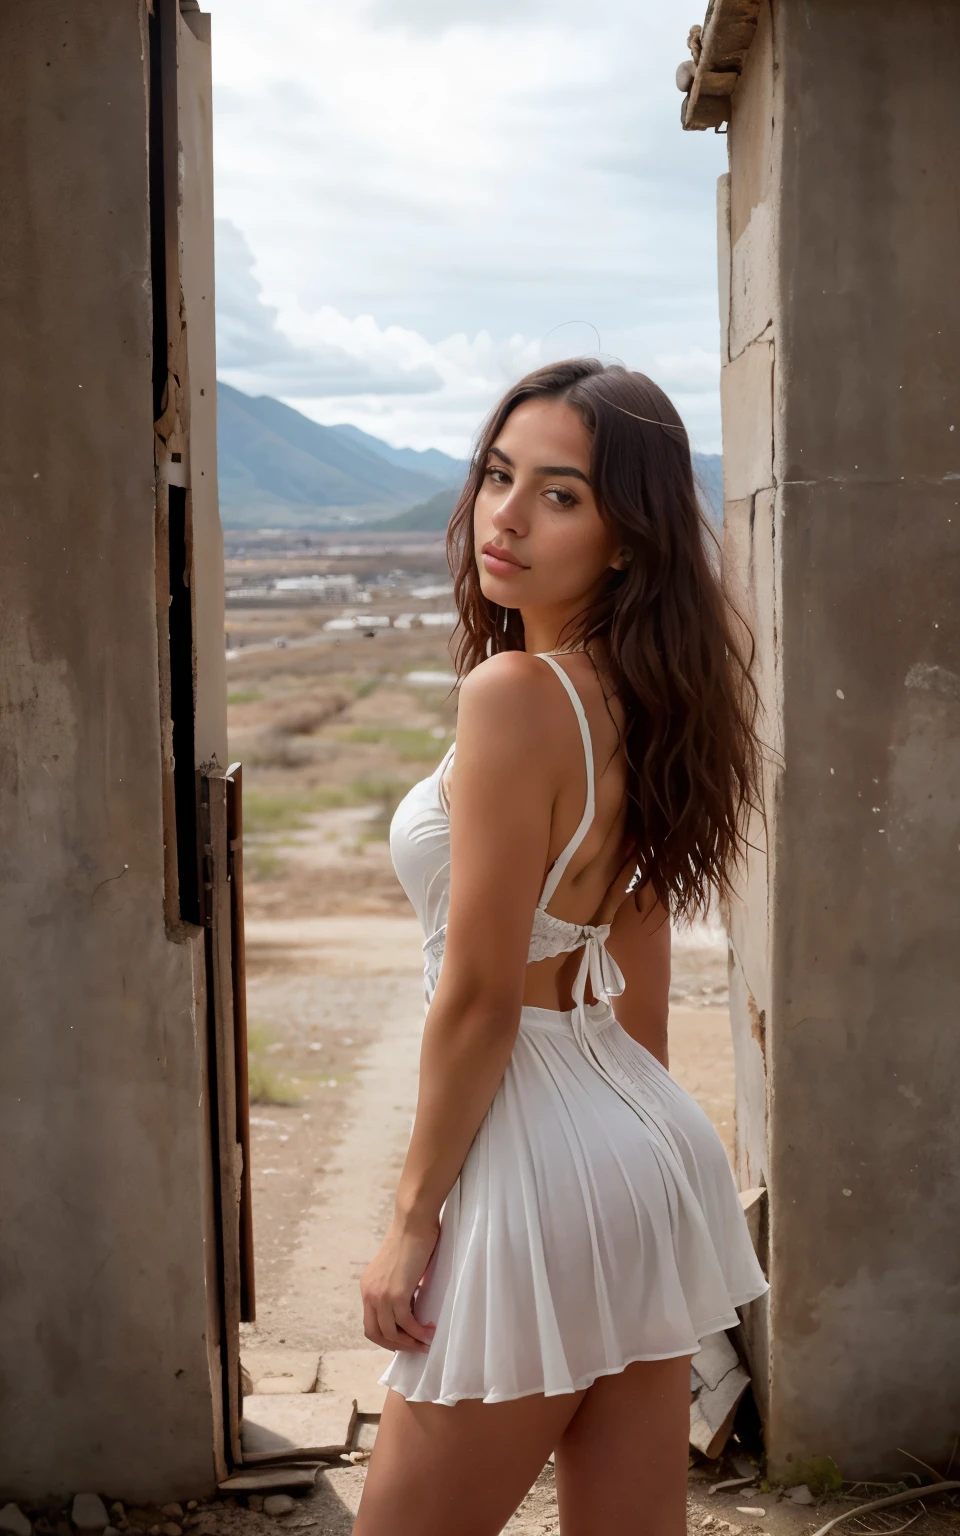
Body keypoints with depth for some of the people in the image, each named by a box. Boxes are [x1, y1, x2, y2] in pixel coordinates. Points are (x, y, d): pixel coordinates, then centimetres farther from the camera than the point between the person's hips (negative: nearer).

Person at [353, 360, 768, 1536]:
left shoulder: (515, 691, -20)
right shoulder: (641, 696, 7)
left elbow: (479, 996, -18)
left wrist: (413, 1216, -9)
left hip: (542, 1173, -8)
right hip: (647, 1146, 9)